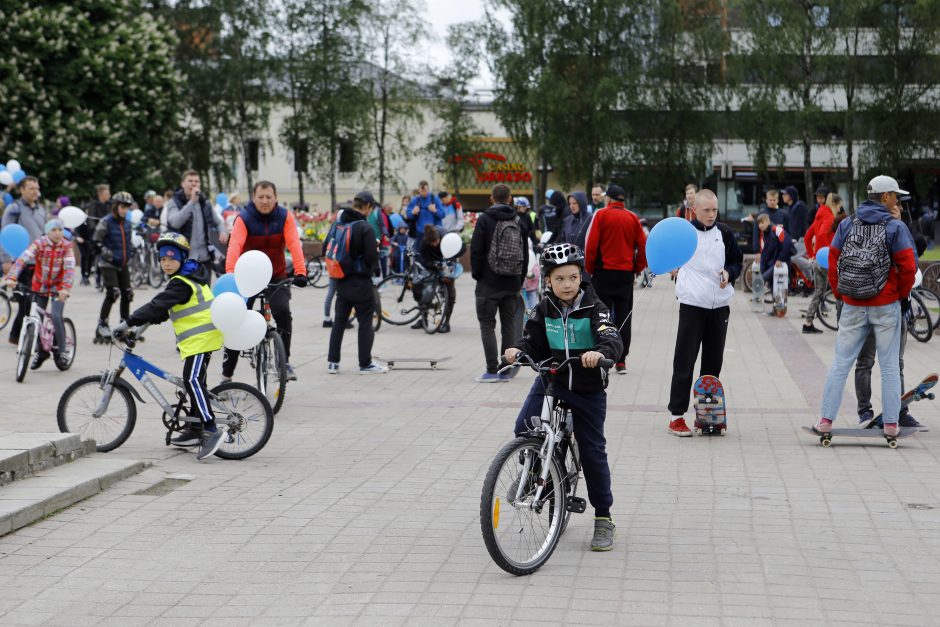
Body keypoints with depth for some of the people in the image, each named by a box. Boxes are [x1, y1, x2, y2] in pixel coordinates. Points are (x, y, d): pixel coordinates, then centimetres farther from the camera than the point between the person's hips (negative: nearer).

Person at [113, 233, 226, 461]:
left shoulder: (181, 283, -16)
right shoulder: (191, 278, 17)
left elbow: (157, 305, -23)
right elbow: (166, 309, 25)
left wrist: (129, 323, -23)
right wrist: (145, 322, 18)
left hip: (201, 337, -11)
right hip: (200, 337, 11)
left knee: (192, 380, -19)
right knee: (194, 381, 16)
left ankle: (211, 430, -24)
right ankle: (194, 431, 24)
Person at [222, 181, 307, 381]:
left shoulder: (285, 217, -9)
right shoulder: (244, 219, -14)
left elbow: (294, 244, -22)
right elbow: (235, 245, -30)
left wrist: (300, 272, -37)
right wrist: (230, 273, -47)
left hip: (277, 276, 0)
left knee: (283, 312, -24)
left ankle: (285, 361, -9)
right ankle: (226, 375, 11)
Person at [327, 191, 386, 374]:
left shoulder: (337, 224, 4)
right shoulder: (364, 228, -17)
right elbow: (371, 256, -19)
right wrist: (373, 267, 3)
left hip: (341, 281, 6)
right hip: (360, 281, -6)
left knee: (339, 320, 14)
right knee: (365, 322, 4)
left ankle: (332, 362, 14)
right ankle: (365, 364, 7)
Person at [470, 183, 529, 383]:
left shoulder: (485, 219, -6)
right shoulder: (518, 221, 8)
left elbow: (476, 250, -8)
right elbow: (525, 252, 12)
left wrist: (476, 274, 5)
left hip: (489, 283, -4)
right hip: (512, 283, 4)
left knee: (487, 325, 0)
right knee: (509, 325, 10)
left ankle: (492, 370, -7)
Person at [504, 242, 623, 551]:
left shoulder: (593, 308, -10)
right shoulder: (544, 310, 0)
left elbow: (613, 339, -24)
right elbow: (532, 342, -2)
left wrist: (600, 352, -46)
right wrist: (516, 349, -25)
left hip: (588, 388, -2)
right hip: (550, 379, 2)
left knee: (592, 451, 3)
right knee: (524, 428, -22)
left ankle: (603, 519, 16)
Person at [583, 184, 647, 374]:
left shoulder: (601, 215, -5)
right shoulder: (633, 218, 4)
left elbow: (591, 245, -9)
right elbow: (643, 246, 3)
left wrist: (590, 268, 2)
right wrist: (637, 268, 13)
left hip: (604, 272, -3)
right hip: (626, 273, 3)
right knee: (623, 317, 8)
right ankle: (621, 361, 9)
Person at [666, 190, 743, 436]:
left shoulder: (724, 233, 7)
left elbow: (737, 262, 15)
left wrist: (729, 273, -5)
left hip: (720, 304, 4)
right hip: (692, 304, -4)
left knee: (713, 361, 9)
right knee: (685, 360, -3)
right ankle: (676, 415, 2)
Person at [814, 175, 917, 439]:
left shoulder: (846, 225, 3)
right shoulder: (896, 227, -8)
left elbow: (833, 261, 4)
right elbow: (908, 266, -10)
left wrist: (840, 294, 14)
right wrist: (903, 295, 7)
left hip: (852, 307, 3)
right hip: (886, 307, -3)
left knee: (840, 363, 8)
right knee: (890, 366, 7)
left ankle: (826, 419, 6)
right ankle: (891, 424, 9)